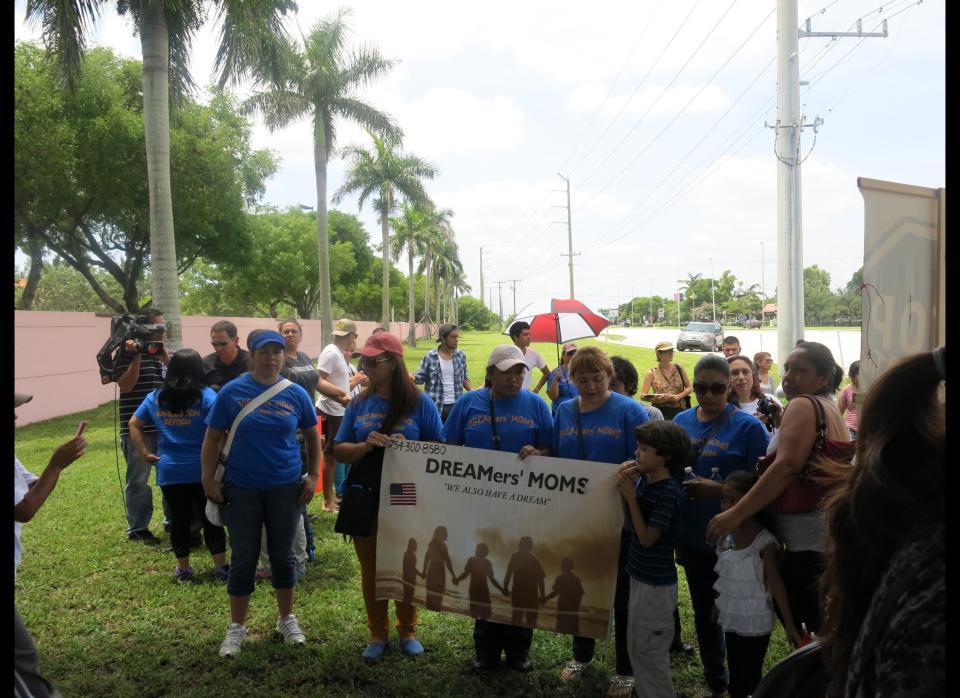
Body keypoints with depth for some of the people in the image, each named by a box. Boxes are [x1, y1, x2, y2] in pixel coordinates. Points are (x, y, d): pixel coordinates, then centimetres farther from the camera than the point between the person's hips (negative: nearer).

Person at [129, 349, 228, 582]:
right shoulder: (207, 396, -9)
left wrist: (145, 453, 7)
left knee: (179, 520, 11)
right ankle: (221, 567, 13)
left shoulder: (155, 398, 5)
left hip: (169, 471, 3)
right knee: (211, 518, 7)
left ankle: (183, 569, 22)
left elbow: (134, 424, 8)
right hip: (203, 470, -3)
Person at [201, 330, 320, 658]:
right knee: (243, 558, 7)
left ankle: (287, 619, 30)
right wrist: (209, 480, -6)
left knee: (283, 554, 13)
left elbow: (312, 436, 8)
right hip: (241, 490, -1)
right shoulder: (232, 392, -7)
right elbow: (212, 439, -2)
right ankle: (237, 627, 23)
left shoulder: (296, 394, -3)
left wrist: (313, 476, 3)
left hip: (285, 489, 1)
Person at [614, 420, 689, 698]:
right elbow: (630, 525, 7)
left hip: (657, 584, -8)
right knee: (636, 649, 20)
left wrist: (631, 497, -23)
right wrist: (623, 487, -8)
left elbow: (646, 538, -21)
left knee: (651, 653, 6)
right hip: (640, 577, 8)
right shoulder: (642, 480, 1)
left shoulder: (668, 493, -22)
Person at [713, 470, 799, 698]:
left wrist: (789, 624, -19)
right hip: (731, 618, 6)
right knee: (735, 676, 17)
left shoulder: (765, 542, -20)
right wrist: (718, 605, 17)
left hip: (756, 622, -6)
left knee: (751, 678, 5)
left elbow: (776, 584, -18)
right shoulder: (726, 535, -2)